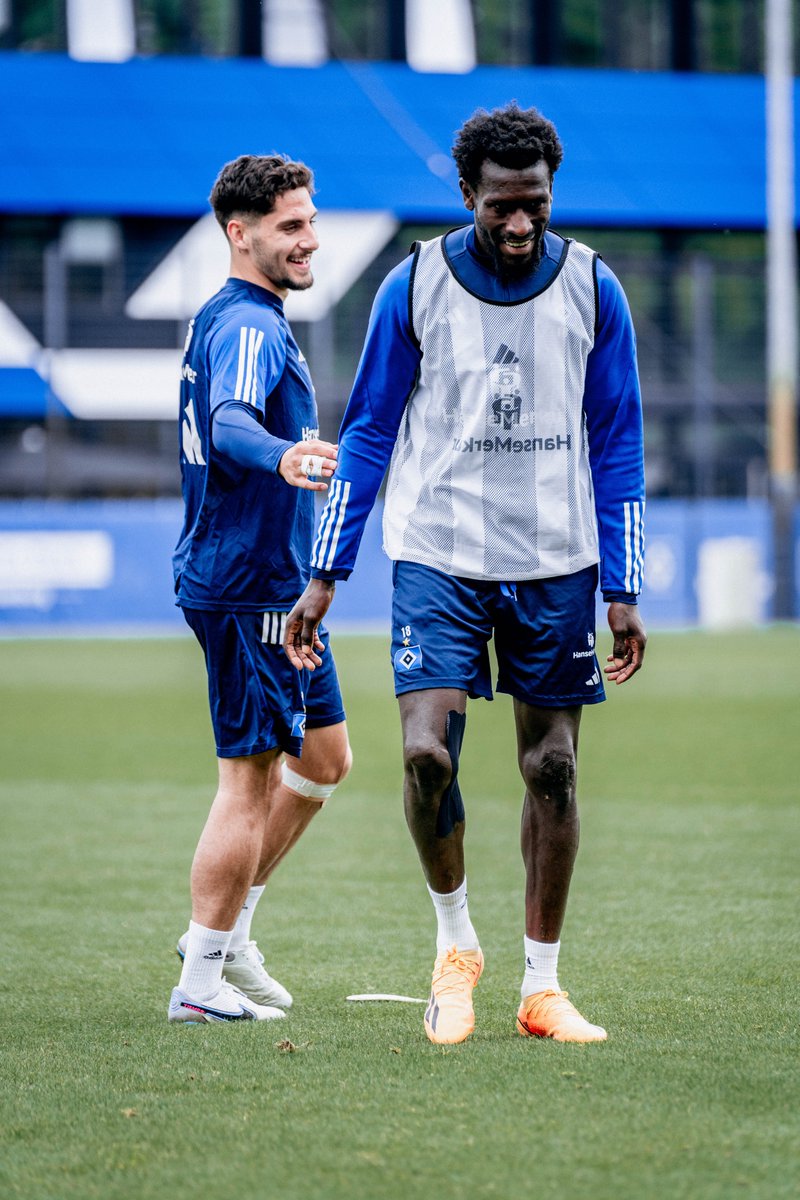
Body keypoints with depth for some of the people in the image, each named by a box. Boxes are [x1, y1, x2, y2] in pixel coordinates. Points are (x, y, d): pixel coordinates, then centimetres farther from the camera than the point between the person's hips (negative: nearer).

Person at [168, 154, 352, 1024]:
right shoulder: (249, 327, -17)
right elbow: (230, 422, -37)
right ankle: (201, 981, -1)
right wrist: (282, 455, -57)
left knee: (323, 758, 17)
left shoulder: (228, 320, 16)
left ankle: (225, 931, 23)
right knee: (249, 781, -7)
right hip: (249, 586, -11)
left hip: (276, 585, 11)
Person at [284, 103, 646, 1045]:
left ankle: (541, 987, 15)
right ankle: (454, 943, 9)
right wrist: (324, 577, 0)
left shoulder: (592, 291, -1)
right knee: (426, 751, -15)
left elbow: (618, 447, 5)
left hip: (556, 562, 1)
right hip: (439, 555, -1)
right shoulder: (414, 287, -4)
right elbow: (368, 435, 4)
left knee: (551, 769, 4)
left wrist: (624, 592, 1)